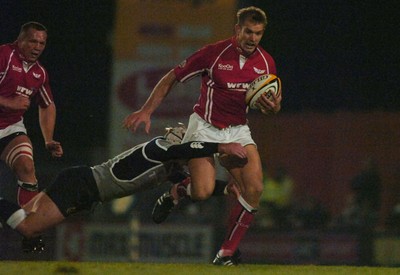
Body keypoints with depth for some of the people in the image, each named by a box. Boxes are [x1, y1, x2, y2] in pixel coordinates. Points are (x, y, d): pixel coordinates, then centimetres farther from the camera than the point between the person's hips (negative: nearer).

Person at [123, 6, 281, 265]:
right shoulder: (213, 53, -13)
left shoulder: (266, 62, 0)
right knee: (202, 192, -23)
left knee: (254, 189, -17)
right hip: (205, 127, -4)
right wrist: (146, 110, -12)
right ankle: (175, 192, 15)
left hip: (238, 130, 4)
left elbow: (271, 104, 12)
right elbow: (170, 79, -5)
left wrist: (273, 107, -13)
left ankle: (227, 253, -4)